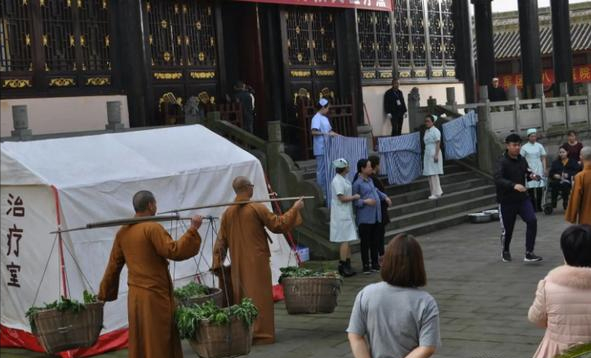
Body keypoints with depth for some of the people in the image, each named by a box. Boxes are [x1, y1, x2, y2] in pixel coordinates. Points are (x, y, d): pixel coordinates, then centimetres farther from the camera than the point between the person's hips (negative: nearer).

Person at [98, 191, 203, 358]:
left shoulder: (122, 232, 8)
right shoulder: (152, 228, -14)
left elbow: (113, 265, 12)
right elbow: (175, 251, -23)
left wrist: (104, 294, 18)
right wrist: (193, 229, -18)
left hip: (134, 296, 7)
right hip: (154, 296, -7)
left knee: (139, 343, 14)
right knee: (158, 344, 0)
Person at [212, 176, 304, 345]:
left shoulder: (228, 213, 2)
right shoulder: (257, 209, -13)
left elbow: (221, 241, 6)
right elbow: (279, 225, -6)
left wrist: (218, 263, 13)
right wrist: (295, 209, 5)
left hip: (238, 265, 5)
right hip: (257, 262, -5)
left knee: (242, 297, 13)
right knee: (259, 296, 1)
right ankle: (261, 333, 2)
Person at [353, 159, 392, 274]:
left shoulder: (370, 180, 12)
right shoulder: (357, 183, -12)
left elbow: (376, 191, 28)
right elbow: (354, 201, -13)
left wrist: (385, 197, 15)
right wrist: (365, 201, -25)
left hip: (376, 216, 8)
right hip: (365, 218, -8)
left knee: (375, 241, 14)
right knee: (365, 242, 0)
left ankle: (375, 264, 25)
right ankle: (366, 266, 7)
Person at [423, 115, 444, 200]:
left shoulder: (435, 131, -7)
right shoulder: (426, 131, 17)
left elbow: (438, 143, -13)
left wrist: (436, 155, -20)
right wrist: (425, 155, 15)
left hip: (434, 154, -8)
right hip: (427, 154, 8)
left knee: (434, 174, -10)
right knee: (429, 174, 3)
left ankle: (437, 193, -5)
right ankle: (436, 192, 8)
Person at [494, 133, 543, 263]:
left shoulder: (522, 160, 4)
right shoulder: (502, 162, -15)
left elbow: (527, 173, 19)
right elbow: (498, 179, -30)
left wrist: (531, 176, -6)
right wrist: (514, 185, -45)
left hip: (523, 198, 5)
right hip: (507, 201, -5)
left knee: (532, 221, -14)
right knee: (507, 229, 7)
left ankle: (529, 253, -9)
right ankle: (505, 251, 36)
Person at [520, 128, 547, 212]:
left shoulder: (539, 146, 6)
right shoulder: (524, 147, 0)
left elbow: (543, 158, 8)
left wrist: (544, 169, 1)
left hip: (539, 170, 2)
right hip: (529, 170, -2)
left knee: (540, 188, -1)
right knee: (531, 189, -3)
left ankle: (539, 206, 9)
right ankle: (533, 207, 3)